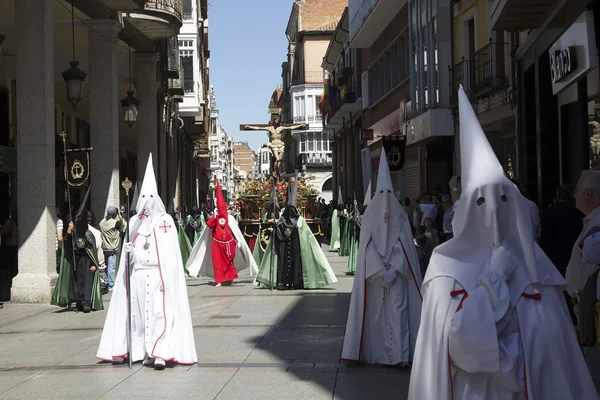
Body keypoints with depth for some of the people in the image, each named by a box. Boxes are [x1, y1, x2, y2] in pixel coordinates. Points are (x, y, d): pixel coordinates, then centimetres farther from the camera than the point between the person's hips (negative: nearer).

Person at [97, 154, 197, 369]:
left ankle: (160, 354, -13)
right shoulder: (133, 222, 12)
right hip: (137, 275, 4)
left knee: (160, 313, -10)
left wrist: (166, 278, -13)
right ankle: (146, 352, 10)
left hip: (158, 275, -4)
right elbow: (129, 256, 16)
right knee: (139, 313, 3)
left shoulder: (165, 221, 0)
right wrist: (128, 251, -8)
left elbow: (169, 252, -5)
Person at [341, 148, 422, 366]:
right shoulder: (369, 215, 3)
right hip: (374, 273, 1)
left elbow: (404, 245, 0)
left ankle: (401, 354, -7)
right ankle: (378, 353, 7)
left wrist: (393, 270, -11)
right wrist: (381, 272, -11)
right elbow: (367, 246, -2)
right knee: (376, 312, 1)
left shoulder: (400, 216, 4)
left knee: (398, 310, -7)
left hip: (396, 272, -1)